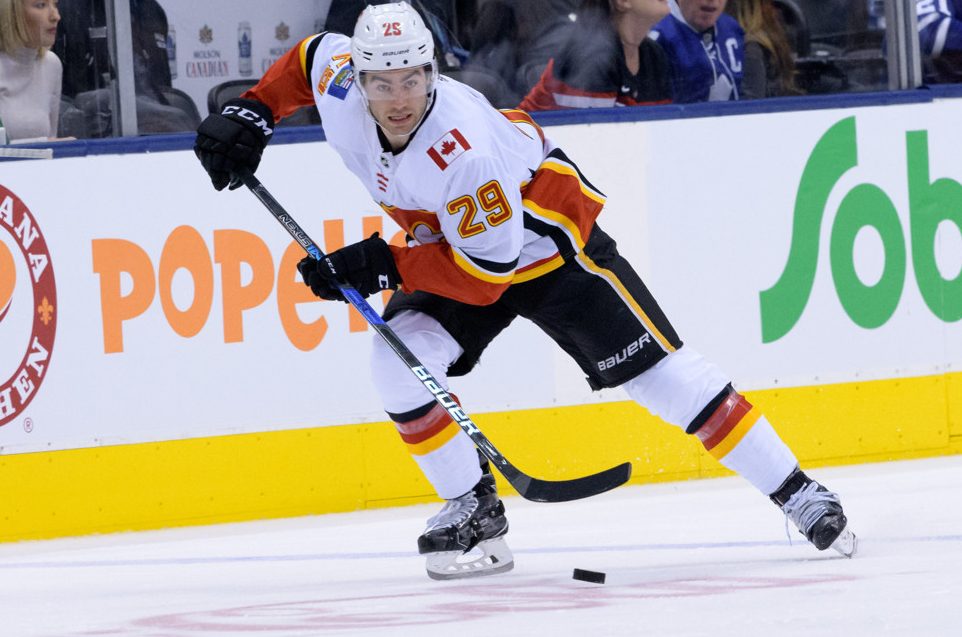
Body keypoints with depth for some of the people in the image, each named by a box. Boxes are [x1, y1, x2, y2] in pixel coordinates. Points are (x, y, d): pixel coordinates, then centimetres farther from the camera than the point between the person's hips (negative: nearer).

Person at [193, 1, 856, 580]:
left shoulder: (463, 149, -39)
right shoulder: (340, 91, -20)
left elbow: (489, 270, -32)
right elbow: (312, 53, 6)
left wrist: (383, 266, -33)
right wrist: (251, 115, -3)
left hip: (548, 241, -6)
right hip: (448, 244, 7)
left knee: (659, 371, -11)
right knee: (398, 362, -17)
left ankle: (796, 491, -3)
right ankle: (475, 513, -2)